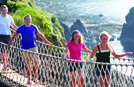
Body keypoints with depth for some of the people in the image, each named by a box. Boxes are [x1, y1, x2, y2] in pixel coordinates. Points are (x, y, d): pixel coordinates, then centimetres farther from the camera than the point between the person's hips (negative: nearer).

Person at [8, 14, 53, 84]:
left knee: (36, 62, -9)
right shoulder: (21, 28, -1)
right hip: (25, 48, 0)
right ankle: (29, 79, 16)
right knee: (27, 65, 5)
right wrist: (10, 42, 20)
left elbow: (40, 35, 13)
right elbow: (15, 35, 13)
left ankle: (35, 77, 7)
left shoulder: (34, 27, 2)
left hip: (33, 47, 0)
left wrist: (47, 41, 16)